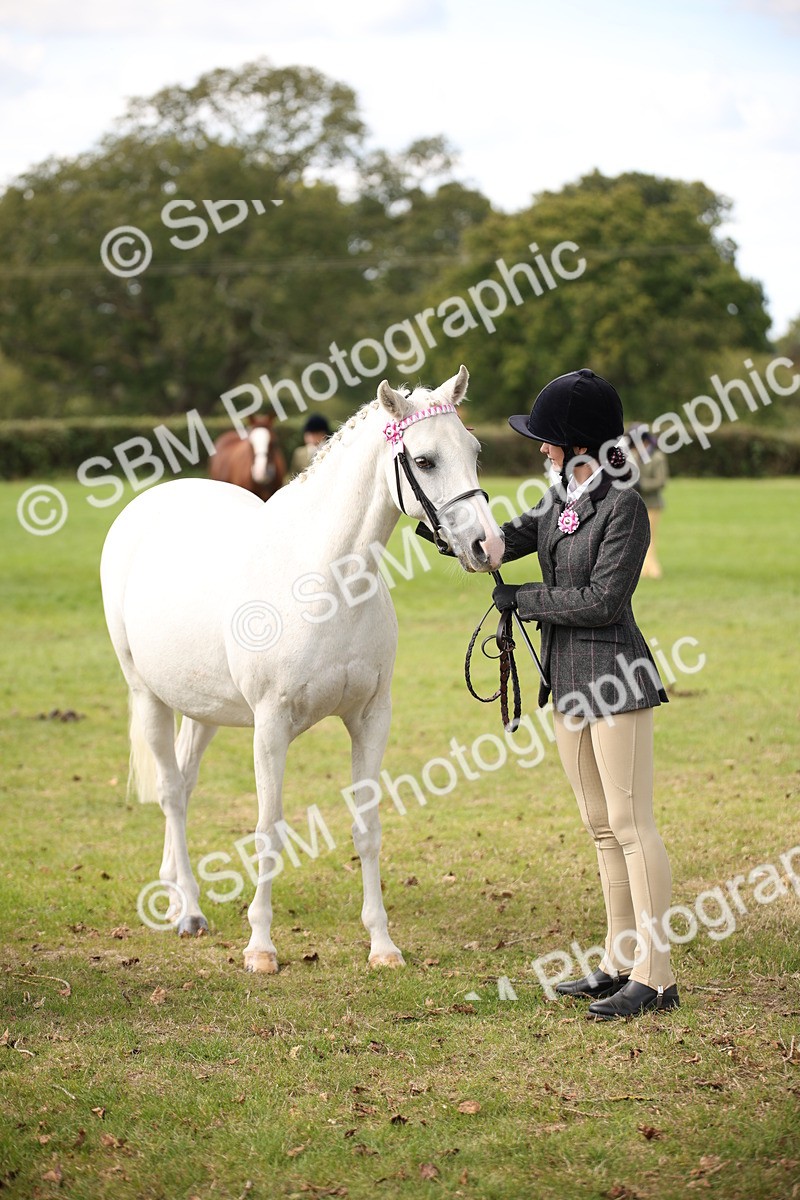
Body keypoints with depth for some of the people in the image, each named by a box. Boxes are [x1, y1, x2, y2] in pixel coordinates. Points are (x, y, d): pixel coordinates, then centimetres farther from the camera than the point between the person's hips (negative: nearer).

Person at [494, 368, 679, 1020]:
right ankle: (621, 961, 21)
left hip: (614, 673, -9)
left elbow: (602, 599, -20)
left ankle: (656, 975, -4)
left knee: (631, 824, -7)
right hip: (570, 677, 9)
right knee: (602, 827, 13)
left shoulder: (623, 505, -16)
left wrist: (523, 598, -11)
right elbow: (513, 538, 10)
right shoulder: (564, 495, 10)